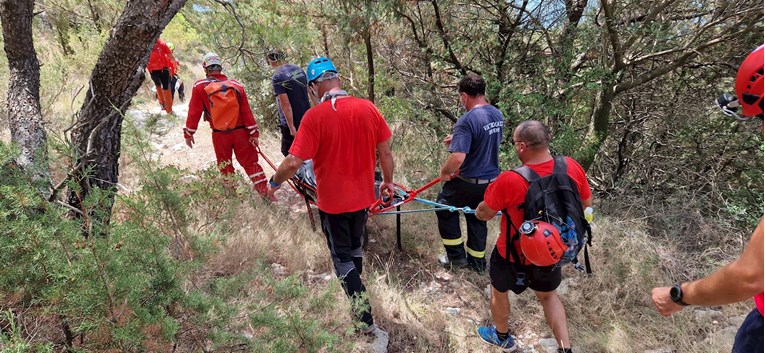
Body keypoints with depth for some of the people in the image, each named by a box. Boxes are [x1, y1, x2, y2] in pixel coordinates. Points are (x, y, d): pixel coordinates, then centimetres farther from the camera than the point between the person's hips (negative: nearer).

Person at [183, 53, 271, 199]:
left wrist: (189, 133, 6)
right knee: (250, 162, 8)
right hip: (240, 132, 1)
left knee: (225, 166, 16)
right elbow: (246, 111, -4)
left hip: (219, 134, -1)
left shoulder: (200, 87, -7)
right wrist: (254, 133, -1)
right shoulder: (236, 85, -2)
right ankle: (264, 191, 4)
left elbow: (194, 112, -5)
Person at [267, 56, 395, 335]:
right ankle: (355, 288, 52)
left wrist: (274, 183, -3)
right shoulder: (368, 108, -8)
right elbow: (385, 151, -1)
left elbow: (294, 162, -22)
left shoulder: (314, 116, -21)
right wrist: (388, 181, 15)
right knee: (355, 247, 28)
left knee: (342, 257, 12)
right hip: (362, 196, 5)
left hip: (332, 200, -5)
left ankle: (366, 320, 13)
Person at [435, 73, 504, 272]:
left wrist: (444, 172, -13)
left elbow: (457, 158, -33)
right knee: (478, 218, 22)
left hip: (469, 182, -7)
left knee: (445, 209, 16)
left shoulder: (467, 121, -26)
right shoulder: (498, 115, 2)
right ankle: (477, 261, 33)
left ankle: (456, 256, 21)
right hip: (491, 180, 7)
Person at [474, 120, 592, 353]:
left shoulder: (509, 181, -33)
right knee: (548, 295, 31)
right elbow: (586, 203, -1)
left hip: (515, 255, -4)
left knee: (498, 290, 26)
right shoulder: (572, 168, -20)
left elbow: (483, 214, -18)